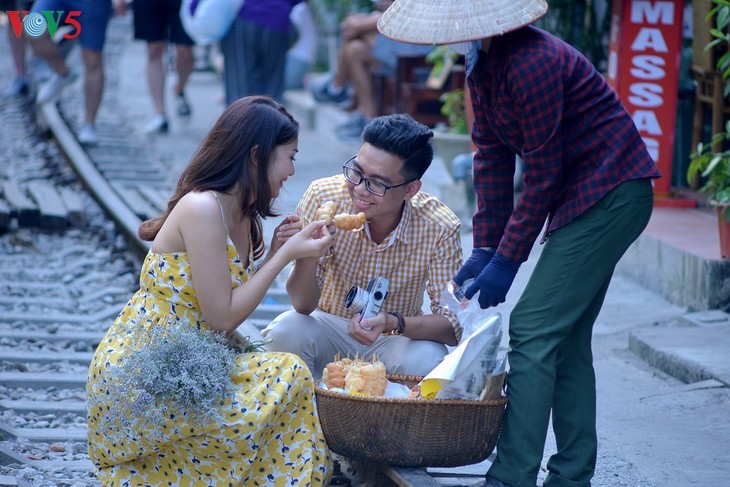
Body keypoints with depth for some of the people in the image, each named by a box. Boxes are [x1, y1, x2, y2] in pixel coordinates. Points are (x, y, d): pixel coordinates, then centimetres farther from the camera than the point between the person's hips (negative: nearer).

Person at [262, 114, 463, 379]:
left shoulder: (439, 228, -21)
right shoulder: (322, 197, -20)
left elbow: (452, 323, -18)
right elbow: (303, 305, -18)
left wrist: (393, 324, -37)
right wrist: (307, 256, -40)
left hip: (398, 336, 0)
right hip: (329, 327, 0)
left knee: (427, 360, -31)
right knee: (284, 332, -30)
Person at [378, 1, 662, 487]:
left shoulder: (531, 63, -25)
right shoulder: (481, 62, 5)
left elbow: (542, 174, -21)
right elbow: (493, 155, 8)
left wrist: (505, 262, -15)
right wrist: (484, 248, 4)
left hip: (610, 196, -10)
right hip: (583, 196, 10)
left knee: (534, 331, -12)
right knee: (567, 338, 13)